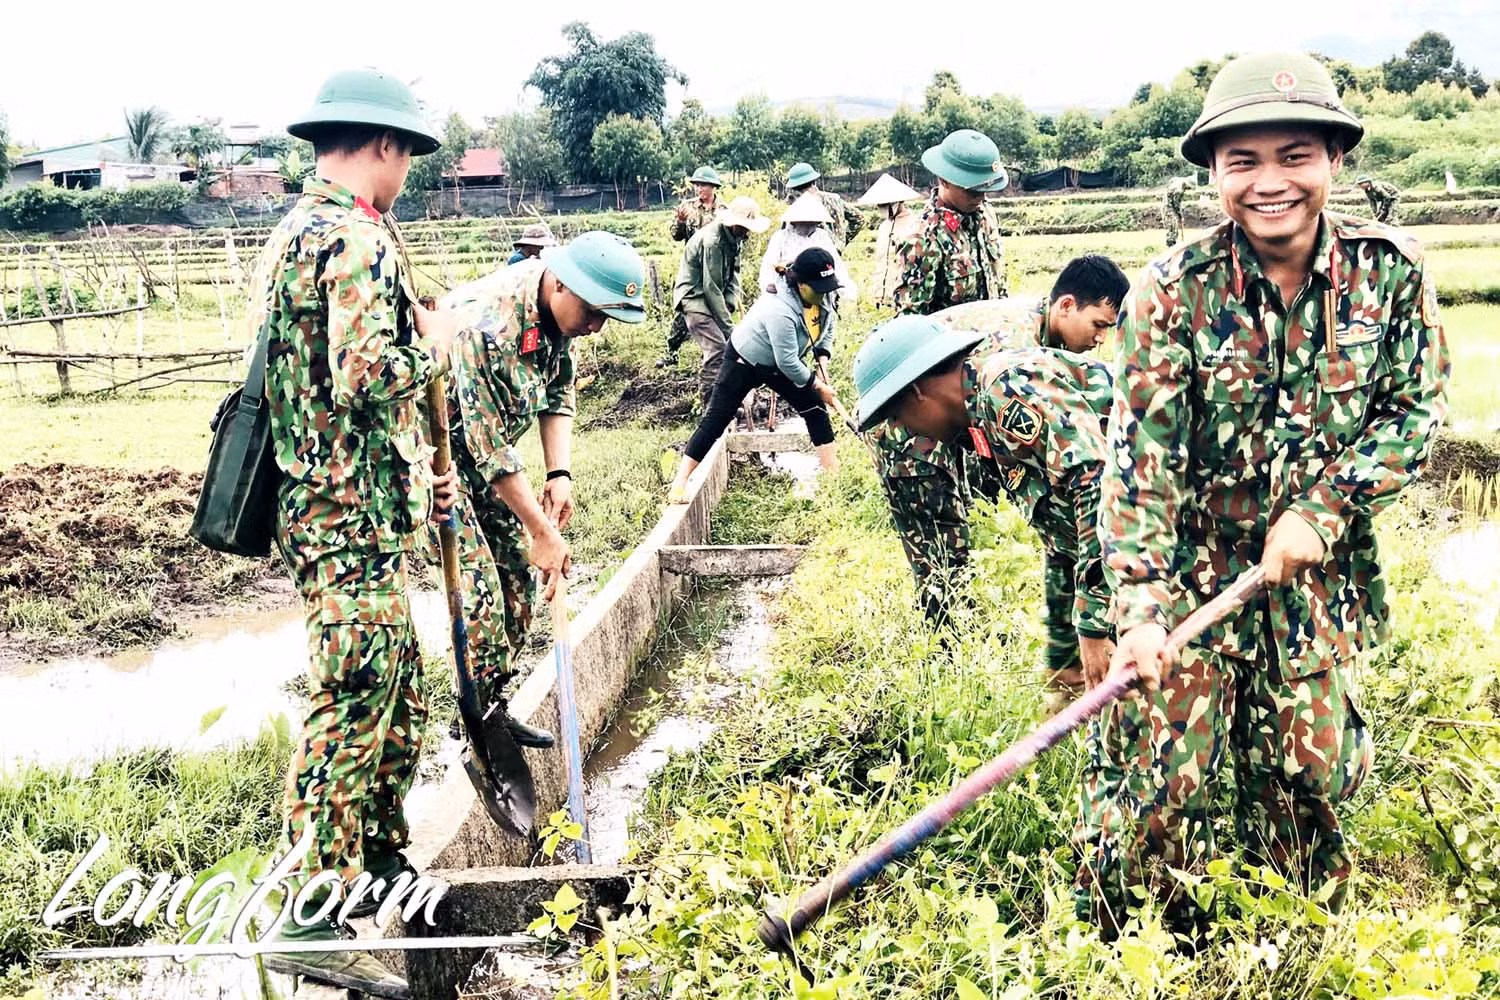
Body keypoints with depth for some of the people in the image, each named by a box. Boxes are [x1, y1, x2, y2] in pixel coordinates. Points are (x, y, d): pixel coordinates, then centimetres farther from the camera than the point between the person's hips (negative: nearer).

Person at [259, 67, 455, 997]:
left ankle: (381, 865, 32)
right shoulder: (357, 240, -17)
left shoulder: (294, 232, 17)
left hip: (331, 504, 11)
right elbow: (369, 378, -28)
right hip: (354, 518, -11)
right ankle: (316, 920, 3)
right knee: (353, 709, -5)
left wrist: (411, 469, 26)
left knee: (400, 696, 19)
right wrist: (435, 343, -8)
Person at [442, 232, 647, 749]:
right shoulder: (488, 324, -34)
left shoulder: (557, 307, -8)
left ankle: (495, 708, 20)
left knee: (517, 577, 8)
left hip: (482, 444, 9)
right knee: (479, 591, -14)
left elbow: (559, 392, 5)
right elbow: (490, 448, -30)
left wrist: (560, 473, -8)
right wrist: (544, 532, -25)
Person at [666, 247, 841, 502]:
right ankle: (680, 483, -8)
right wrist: (817, 385, -21)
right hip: (744, 361, -8)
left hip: (779, 362, 8)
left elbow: (827, 326, 8)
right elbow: (788, 363, -34)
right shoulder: (781, 309, -40)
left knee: (815, 406, 5)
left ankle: (831, 467, 17)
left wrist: (822, 358, -6)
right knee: (716, 419, -10)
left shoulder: (820, 294, -15)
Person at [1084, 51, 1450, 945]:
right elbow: (1140, 453, -17)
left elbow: (1418, 410, 0)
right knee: (1157, 781, -4)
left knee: (1312, 778, 12)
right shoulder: (1174, 290, -13)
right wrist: (1140, 603, -25)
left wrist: (1321, 508, -13)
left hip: (1320, 572, 3)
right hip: (1191, 564, -2)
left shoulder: (1390, 269, -6)